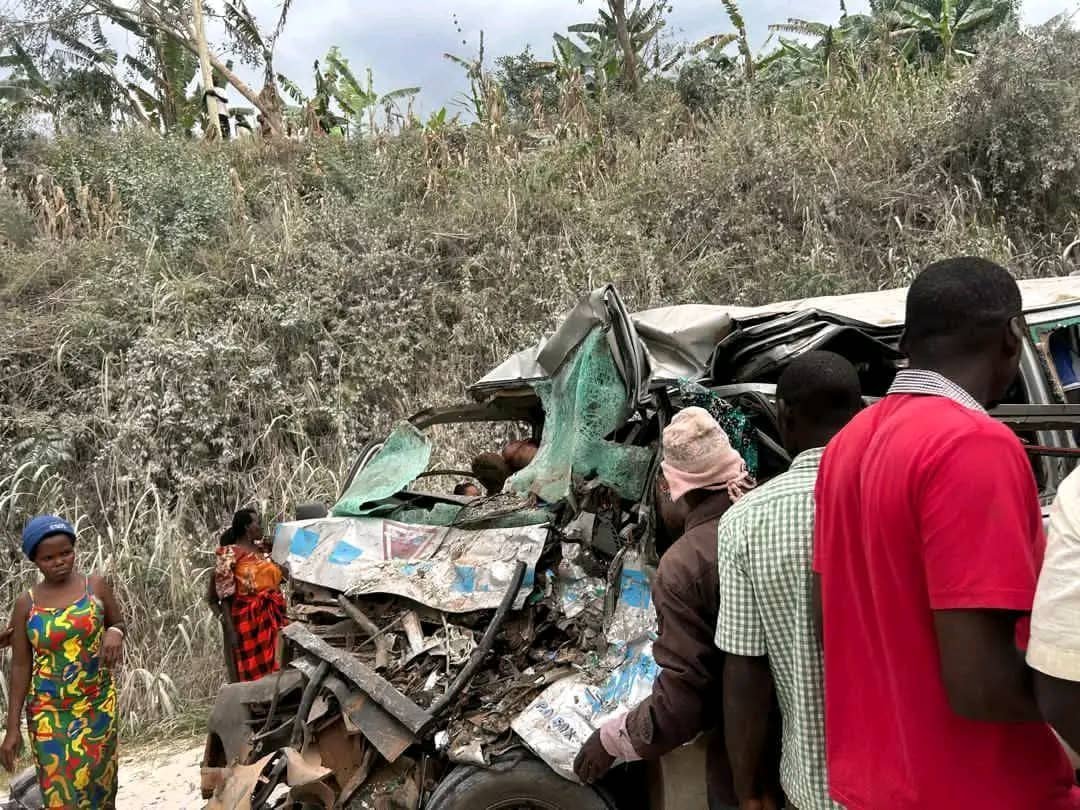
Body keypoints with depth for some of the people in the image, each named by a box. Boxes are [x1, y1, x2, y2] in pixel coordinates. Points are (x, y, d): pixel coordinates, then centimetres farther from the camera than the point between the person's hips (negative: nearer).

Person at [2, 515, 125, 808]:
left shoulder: (96, 586, -5)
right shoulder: (26, 604, -4)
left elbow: (119, 624, 10)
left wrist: (115, 633, -16)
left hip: (98, 705, 1)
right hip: (49, 712, 0)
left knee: (98, 785, 9)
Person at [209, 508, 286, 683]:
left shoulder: (262, 550, 12)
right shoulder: (230, 554, -8)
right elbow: (224, 595, -12)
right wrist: (230, 629, -17)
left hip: (269, 618, 6)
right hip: (246, 620, -6)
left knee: (270, 671, 9)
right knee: (248, 674, 0)